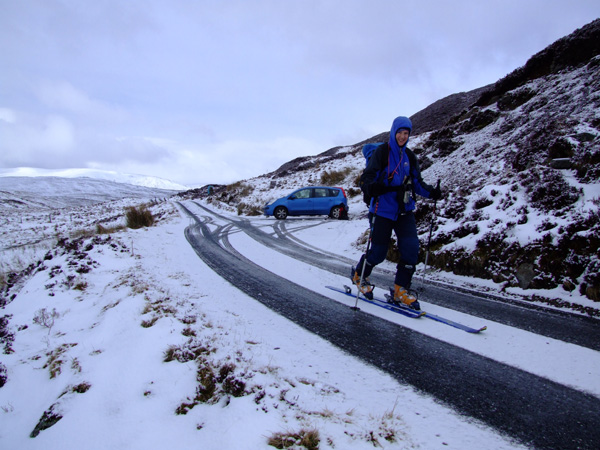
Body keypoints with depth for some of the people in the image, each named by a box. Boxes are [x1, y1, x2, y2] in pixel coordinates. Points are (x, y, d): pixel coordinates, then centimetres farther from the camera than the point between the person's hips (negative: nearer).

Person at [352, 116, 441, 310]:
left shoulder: (409, 156, 11)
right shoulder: (381, 151, -7)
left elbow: (416, 182, 15)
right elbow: (367, 177, -14)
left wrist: (431, 192, -4)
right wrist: (371, 188, -37)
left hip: (404, 210, 5)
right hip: (383, 210, -5)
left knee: (411, 248, -7)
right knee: (378, 252, 0)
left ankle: (400, 290, 7)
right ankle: (359, 275, 31)